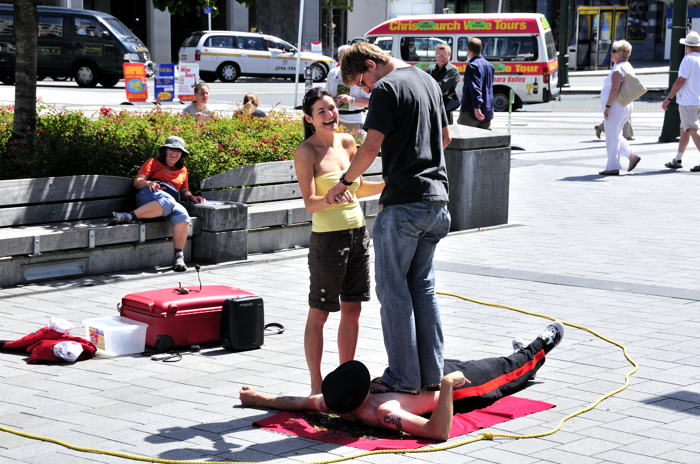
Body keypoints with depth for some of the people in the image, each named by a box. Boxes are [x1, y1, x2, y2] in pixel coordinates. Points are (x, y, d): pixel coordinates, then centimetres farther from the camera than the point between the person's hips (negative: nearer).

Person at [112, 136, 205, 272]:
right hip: (149, 195, -3)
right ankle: (130, 216, -50)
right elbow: (137, 182, 11)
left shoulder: (182, 170, 34)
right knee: (169, 202, -42)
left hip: (171, 198, 3)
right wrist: (148, 183, -12)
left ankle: (178, 256, -41)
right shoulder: (153, 163, 23)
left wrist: (191, 197, 16)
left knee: (182, 214, -36)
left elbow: (184, 191, 40)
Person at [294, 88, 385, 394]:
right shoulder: (306, 152, -10)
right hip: (327, 239, -6)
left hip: (358, 234, 6)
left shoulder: (347, 142, 8)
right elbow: (310, 204, -17)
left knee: (352, 310, 12)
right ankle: (316, 386, 10)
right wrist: (335, 198, -35)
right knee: (319, 313, 2)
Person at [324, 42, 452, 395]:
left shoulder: (386, 88, -10)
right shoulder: (428, 81, 16)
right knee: (422, 286, 14)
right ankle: (432, 373, 16)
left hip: (403, 204, -8)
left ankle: (404, 378, 1)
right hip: (437, 198, 8)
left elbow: (372, 146, -17)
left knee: (392, 288, 0)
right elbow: (445, 137, 25)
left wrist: (344, 182, -6)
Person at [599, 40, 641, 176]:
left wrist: (607, 106, -24)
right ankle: (632, 156, 10)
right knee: (615, 136, 19)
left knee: (612, 137, -3)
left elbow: (615, 89, -26)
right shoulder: (628, 67, 14)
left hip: (615, 107, -10)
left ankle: (613, 167, 1)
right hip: (625, 107, 10)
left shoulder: (618, 69, -17)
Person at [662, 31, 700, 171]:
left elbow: (680, 81, -16)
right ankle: (678, 160, 23)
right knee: (684, 130, 16)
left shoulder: (688, 59, -14)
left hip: (688, 102, -8)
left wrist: (668, 99, -11)